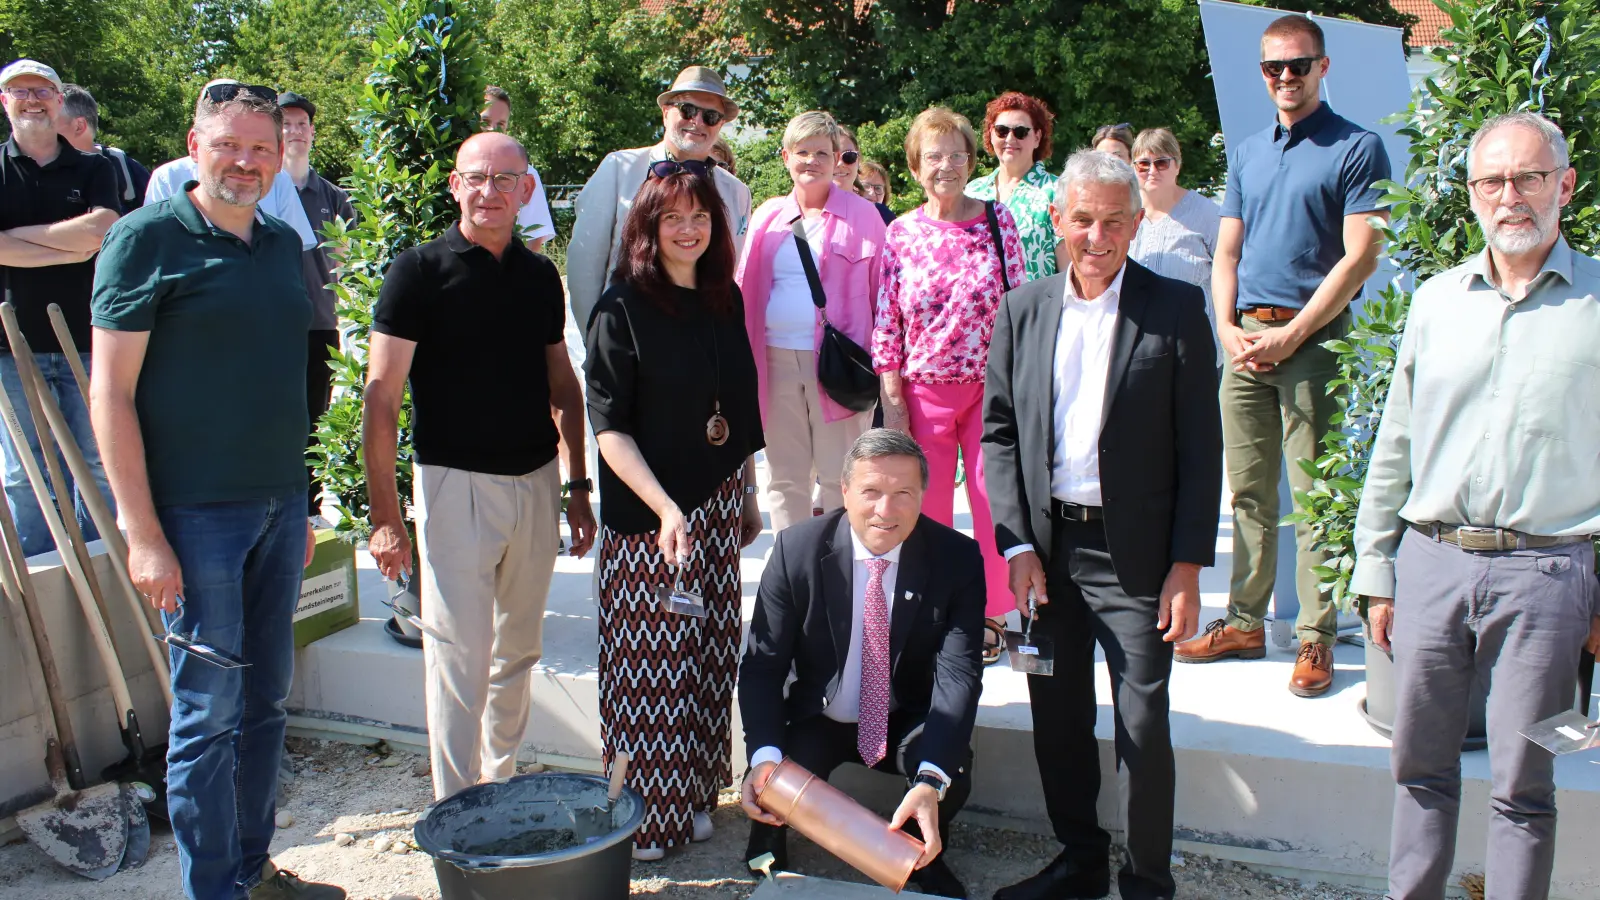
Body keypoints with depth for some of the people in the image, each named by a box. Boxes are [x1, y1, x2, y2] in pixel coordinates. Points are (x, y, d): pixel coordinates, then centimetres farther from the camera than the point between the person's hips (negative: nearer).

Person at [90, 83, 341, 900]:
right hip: (196, 512, -6)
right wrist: (142, 532, -15)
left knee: (266, 700, 14)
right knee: (209, 709, 1)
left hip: (278, 504, 6)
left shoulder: (283, 243, 12)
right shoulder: (150, 238, -7)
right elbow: (110, 391, -10)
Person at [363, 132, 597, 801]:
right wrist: (384, 514, -13)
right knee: (460, 657, -2)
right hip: (457, 482, -5)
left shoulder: (541, 275, 9)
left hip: (536, 482, 5)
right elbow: (382, 396, -8)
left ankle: (502, 784, 31)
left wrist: (577, 485, 12)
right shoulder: (420, 270, -6)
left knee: (518, 650, 14)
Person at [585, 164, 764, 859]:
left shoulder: (725, 299, 8)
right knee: (651, 667, 1)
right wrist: (666, 509, -20)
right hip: (648, 515, -5)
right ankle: (644, 815, 16)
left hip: (717, 507, 6)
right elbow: (609, 428, -12)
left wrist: (748, 496, 17)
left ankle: (695, 797, 28)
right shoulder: (622, 307, -10)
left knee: (709, 658, 12)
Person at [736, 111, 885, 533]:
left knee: (839, 478, 1)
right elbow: (745, 291, 15)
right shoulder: (768, 216, 12)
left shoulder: (861, 214, 3)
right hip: (776, 359, 4)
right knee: (784, 477, 9)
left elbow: (880, 292, 2)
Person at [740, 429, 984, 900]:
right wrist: (765, 754, -33)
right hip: (816, 719, 0)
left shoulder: (957, 558, -17)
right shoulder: (797, 550, -17)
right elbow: (761, 663, -14)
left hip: (910, 722, 0)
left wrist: (931, 781, -39)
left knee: (952, 774, -29)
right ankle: (768, 844, 13)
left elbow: (959, 673, -24)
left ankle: (926, 856, 7)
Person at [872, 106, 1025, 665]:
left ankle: (990, 615, 20)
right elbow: (886, 324, 1)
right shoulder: (900, 234, 2)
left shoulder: (998, 221, 1)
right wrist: (892, 401, -3)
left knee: (994, 503, 3)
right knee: (925, 510, 6)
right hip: (923, 392, 0)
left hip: (991, 387, 0)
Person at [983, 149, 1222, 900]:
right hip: (1045, 548, 4)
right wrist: (1016, 543, -1)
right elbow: (998, 431, 7)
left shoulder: (1175, 308, -4)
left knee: (1142, 726, 1)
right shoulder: (1022, 310, 6)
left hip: (1134, 552, -3)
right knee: (1058, 719, 13)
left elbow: (1200, 446, -5)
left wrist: (1189, 563, -9)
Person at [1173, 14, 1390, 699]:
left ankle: (1316, 638, 4)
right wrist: (1229, 328, -1)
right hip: (1245, 340, 6)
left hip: (1313, 339, -5)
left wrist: (1288, 336, -14)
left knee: (1314, 496, -4)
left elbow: (1360, 258, -9)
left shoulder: (1357, 149, -1)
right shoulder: (1246, 154, 17)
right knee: (1247, 490, 9)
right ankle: (1244, 622, 18)